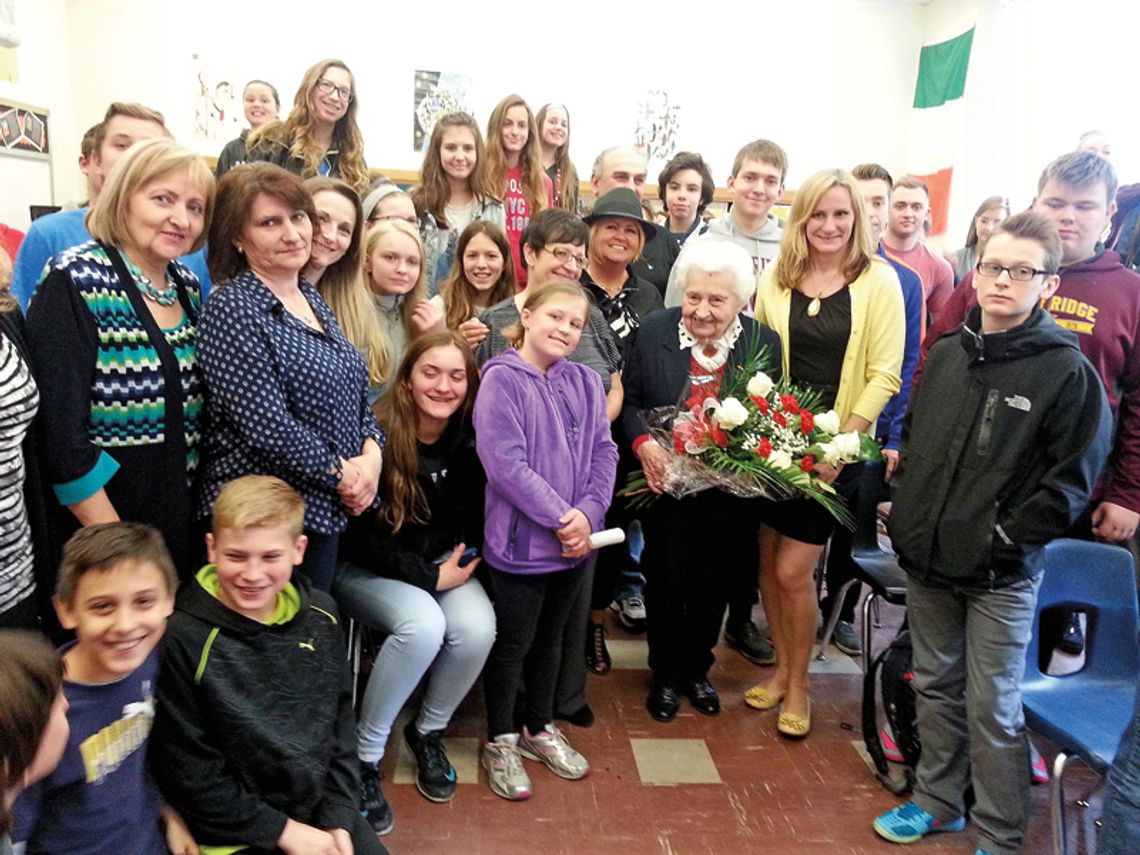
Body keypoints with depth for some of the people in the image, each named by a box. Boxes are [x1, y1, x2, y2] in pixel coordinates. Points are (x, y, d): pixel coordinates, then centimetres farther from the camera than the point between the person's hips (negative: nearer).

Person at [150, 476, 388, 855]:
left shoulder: (321, 616, -3)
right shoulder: (183, 638, -17)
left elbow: (341, 724, 6)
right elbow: (188, 774, -13)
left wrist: (338, 817, -2)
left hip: (327, 815, 4)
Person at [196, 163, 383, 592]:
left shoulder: (313, 300, 11)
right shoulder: (232, 310, -14)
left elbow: (356, 393, 15)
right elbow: (267, 427, -22)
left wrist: (371, 453, -3)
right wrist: (341, 474, -12)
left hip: (326, 509, 8)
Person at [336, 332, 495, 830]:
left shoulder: (470, 440, -7)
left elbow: (473, 517, 9)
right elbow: (361, 535, -18)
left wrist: (466, 557, -8)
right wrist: (428, 577, -19)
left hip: (440, 564, 5)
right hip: (365, 568, -4)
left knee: (477, 627, -25)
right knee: (424, 625, -33)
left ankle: (428, 733, 4)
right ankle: (364, 755, -11)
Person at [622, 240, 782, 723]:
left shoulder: (764, 342, -3)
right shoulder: (655, 330, -6)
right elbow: (630, 400, -1)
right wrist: (642, 443, -18)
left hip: (731, 495, 1)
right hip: (666, 485, -1)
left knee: (714, 584, 16)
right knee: (666, 581, 9)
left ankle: (697, 669, 39)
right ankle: (665, 674, 33)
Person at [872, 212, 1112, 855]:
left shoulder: (1068, 370, -11)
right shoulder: (946, 354, 6)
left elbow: (1074, 477, -11)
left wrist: (1008, 537, -14)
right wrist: (908, 515, 7)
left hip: (1002, 573, -5)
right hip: (928, 560, 6)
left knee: (993, 708, 5)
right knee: (936, 687, 19)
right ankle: (938, 802, 38)